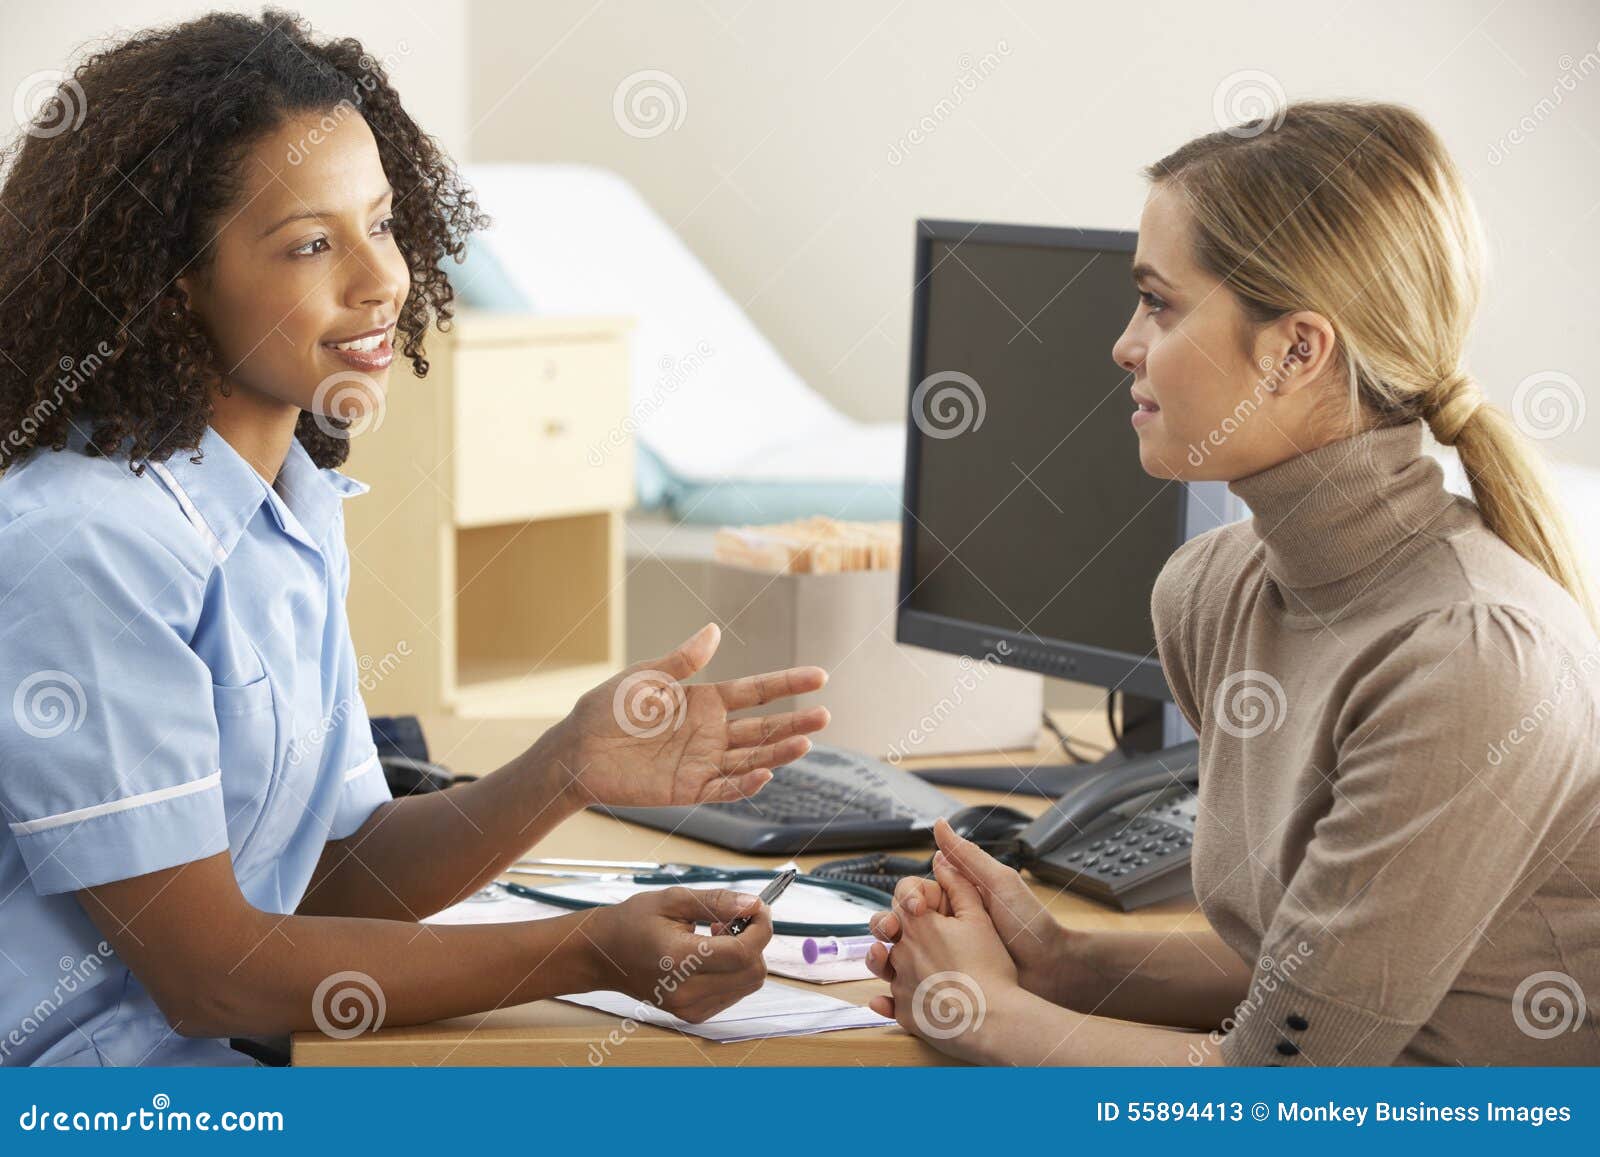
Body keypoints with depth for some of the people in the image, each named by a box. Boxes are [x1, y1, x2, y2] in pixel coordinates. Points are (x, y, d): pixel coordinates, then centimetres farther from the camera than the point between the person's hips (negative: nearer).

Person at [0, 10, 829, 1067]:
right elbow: (202, 968, -18)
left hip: (215, 1056, 8)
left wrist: (566, 774, -10)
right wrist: (593, 952, -20)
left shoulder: (298, 519, 8)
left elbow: (336, 882, 7)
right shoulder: (90, 548, -19)